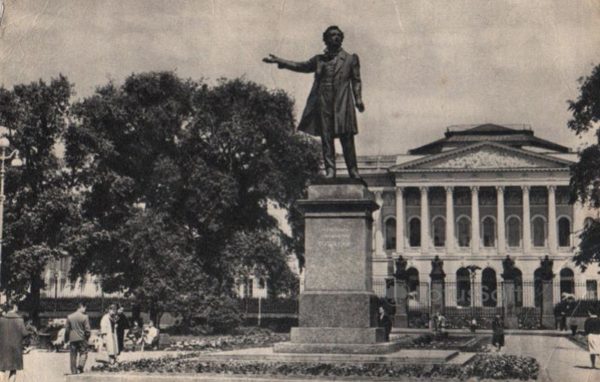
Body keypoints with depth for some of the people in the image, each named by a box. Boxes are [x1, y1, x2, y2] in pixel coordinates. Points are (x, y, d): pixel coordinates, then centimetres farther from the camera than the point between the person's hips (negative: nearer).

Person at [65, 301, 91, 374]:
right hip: (81, 338, -3)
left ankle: (74, 371, 9)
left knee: (73, 355, 8)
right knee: (83, 353, 9)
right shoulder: (84, 317, -9)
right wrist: (87, 337, 9)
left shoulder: (69, 316, 3)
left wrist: (66, 339, 14)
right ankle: (80, 366, -12)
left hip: (72, 339, 3)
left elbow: (67, 329, 6)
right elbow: (87, 329, -8)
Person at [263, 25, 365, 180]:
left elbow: (356, 80, 8)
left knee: (346, 137, -5)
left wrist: (358, 99, -5)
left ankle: (353, 170, -1)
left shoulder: (350, 59, 12)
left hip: (343, 103, -3)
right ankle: (330, 170, 1)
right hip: (323, 103, 3)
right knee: (326, 137, -1)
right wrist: (279, 61, 16)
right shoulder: (319, 60, 19)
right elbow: (301, 66, 22)